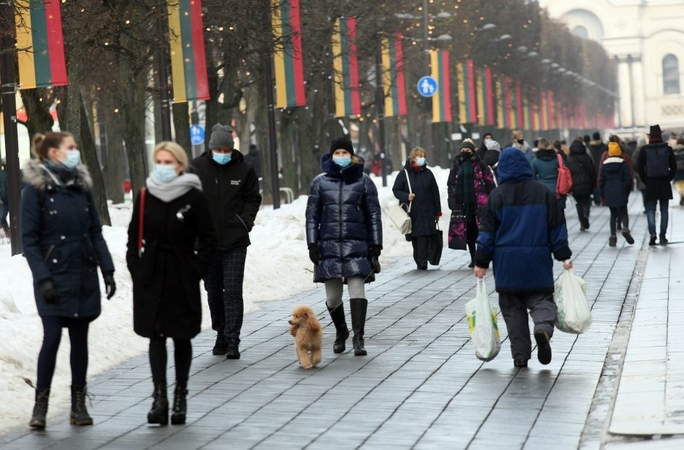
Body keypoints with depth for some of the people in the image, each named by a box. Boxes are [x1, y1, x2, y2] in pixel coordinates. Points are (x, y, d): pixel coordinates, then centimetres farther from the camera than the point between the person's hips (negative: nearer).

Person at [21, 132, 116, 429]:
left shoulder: (81, 185, 9)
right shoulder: (35, 188, -7)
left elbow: (95, 232, 12)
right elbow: (29, 240, -9)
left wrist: (107, 270, 5)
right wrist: (42, 278, -17)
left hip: (84, 277, 5)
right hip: (54, 277, -5)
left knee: (80, 338, 7)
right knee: (52, 336, -10)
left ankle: (78, 404, 15)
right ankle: (40, 403, 3)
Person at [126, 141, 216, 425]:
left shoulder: (194, 197, -5)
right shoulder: (146, 196, 4)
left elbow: (208, 238, -2)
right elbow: (134, 234, 11)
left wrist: (197, 269, -9)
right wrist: (135, 266, 1)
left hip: (182, 279, -2)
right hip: (151, 276, 2)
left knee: (181, 337, 7)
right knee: (156, 336, -1)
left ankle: (180, 396, 16)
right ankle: (159, 397, -2)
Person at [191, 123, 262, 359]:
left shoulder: (244, 169, -2)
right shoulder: (197, 168, -1)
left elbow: (253, 199, 8)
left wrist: (245, 222, -5)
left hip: (235, 242, -2)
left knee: (233, 291, -8)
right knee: (214, 291, 11)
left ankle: (233, 342, -6)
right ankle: (221, 336, 24)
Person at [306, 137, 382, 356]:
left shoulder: (363, 181, 4)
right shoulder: (320, 182, 6)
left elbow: (373, 215, 6)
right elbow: (312, 215, 8)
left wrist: (376, 244, 2)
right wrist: (312, 245, 0)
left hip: (357, 245, -1)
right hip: (329, 245, 1)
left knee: (357, 289, -13)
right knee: (333, 296, 5)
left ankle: (358, 336, -11)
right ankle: (341, 332, 27)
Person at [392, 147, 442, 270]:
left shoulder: (428, 173, 9)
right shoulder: (404, 173, 2)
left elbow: (435, 192, 12)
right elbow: (396, 190, 5)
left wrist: (437, 210, 11)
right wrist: (406, 196, -14)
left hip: (427, 212, 1)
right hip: (411, 212, -1)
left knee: (424, 236, -11)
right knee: (415, 238, 3)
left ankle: (422, 262, -11)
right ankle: (421, 261, 13)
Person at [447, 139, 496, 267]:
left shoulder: (480, 164, 0)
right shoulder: (456, 165, 12)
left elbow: (489, 182, -2)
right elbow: (451, 184, 16)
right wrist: (452, 199, 7)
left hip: (478, 202, -4)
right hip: (462, 203, 4)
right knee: (469, 232, 6)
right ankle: (473, 258, 13)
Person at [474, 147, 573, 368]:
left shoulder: (497, 196, -2)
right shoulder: (543, 193, 3)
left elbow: (487, 232, 0)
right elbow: (557, 228, 5)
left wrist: (481, 262, 4)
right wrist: (564, 256, 10)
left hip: (507, 262, -1)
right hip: (537, 260, 1)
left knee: (513, 308, 7)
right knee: (541, 299, 6)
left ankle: (520, 355, 4)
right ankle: (544, 327, -26)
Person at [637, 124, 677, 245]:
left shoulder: (644, 151, -3)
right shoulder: (668, 149, -2)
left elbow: (640, 168, -3)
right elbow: (674, 167, -1)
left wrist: (646, 181, 8)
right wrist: (668, 179, 11)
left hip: (650, 184, -1)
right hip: (665, 184, 1)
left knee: (650, 209, 5)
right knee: (664, 210, 8)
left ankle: (652, 233, -15)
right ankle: (663, 236, 7)